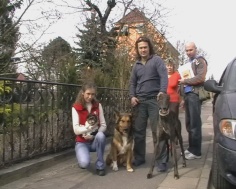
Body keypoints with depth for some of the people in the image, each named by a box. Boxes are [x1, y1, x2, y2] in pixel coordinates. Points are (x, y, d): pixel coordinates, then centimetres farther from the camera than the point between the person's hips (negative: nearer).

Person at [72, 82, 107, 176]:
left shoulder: (98, 106, -1)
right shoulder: (76, 108, -8)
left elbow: (103, 125, -5)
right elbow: (76, 130, -15)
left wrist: (93, 135, -22)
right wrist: (88, 128, -34)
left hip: (95, 140, 2)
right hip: (82, 142, -2)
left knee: (101, 135, -35)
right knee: (84, 163, -30)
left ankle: (100, 165, -15)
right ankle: (82, 155, 10)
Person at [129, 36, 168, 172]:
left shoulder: (157, 60, 0)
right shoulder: (137, 65, 16)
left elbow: (164, 76, -12)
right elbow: (132, 83, 20)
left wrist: (162, 92, -28)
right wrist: (132, 96, 4)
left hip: (154, 100, -5)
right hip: (140, 101, 5)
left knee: (157, 131, -4)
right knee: (138, 131, 7)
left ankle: (162, 161, 2)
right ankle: (139, 158, 21)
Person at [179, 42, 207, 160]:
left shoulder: (200, 61, -2)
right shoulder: (189, 63, 24)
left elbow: (200, 78, -15)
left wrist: (185, 81, -8)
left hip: (195, 94, -8)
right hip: (187, 94, 8)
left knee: (195, 123, -6)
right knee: (189, 124, 10)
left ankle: (196, 152, -1)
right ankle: (191, 148, 19)